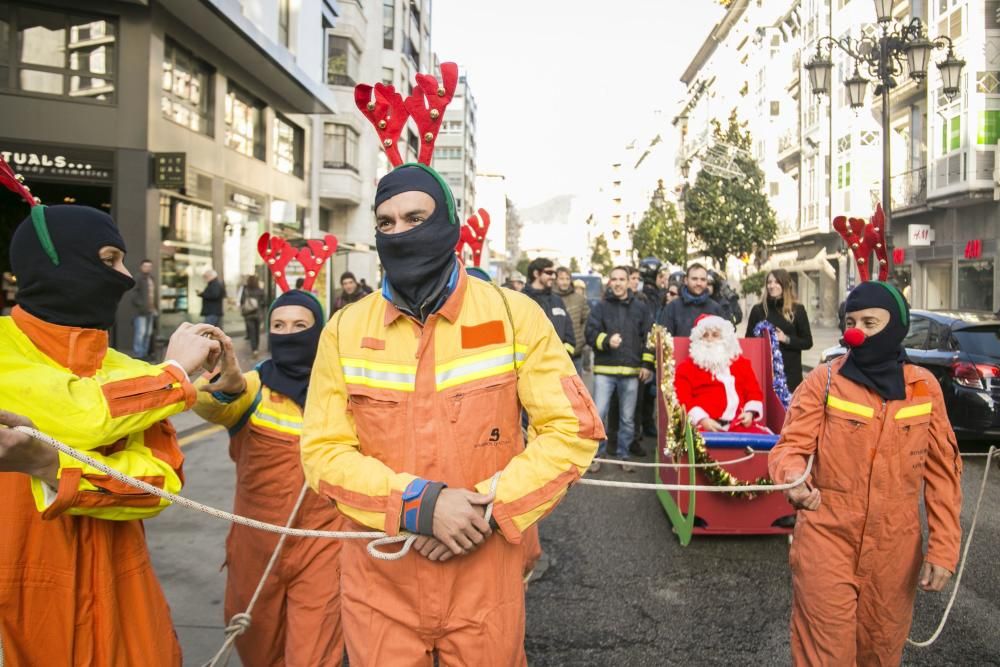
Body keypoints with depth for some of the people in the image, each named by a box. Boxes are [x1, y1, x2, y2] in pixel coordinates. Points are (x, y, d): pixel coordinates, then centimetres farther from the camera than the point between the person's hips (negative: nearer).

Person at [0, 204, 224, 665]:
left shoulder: (126, 369, 4)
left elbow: (163, 479, -10)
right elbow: (79, 415, -24)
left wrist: (50, 466, -26)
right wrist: (176, 370, -8)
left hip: (118, 596, 4)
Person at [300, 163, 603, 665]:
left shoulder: (514, 315, -6)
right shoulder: (345, 329, -1)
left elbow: (572, 430, -7)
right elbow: (323, 451, -4)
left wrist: (489, 509, -17)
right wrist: (420, 504, -19)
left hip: (485, 576, -1)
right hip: (379, 578, 1)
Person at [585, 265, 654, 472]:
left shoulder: (640, 308, 7)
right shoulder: (601, 307, 4)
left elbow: (649, 337, 10)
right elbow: (591, 334, -2)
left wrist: (647, 364, 3)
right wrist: (606, 340, -22)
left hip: (631, 371, 1)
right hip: (605, 370, -1)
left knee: (627, 418, 9)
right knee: (599, 414, -5)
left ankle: (624, 455, 22)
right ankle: (597, 454, 9)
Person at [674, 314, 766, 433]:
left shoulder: (741, 363, 24)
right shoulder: (686, 367, 10)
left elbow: (754, 391, 20)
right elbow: (682, 399, -1)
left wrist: (750, 412, 0)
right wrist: (701, 419, -15)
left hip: (740, 425, 5)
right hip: (705, 426, -4)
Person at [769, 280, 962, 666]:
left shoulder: (925, 386, 1)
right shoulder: (823, 380, -7)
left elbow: (942, 470, 5)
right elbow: (790, 446, -11)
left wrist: (944, 547, 1)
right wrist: (793, 478, -34)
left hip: (896, 548, 3)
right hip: (827, 540, -3)